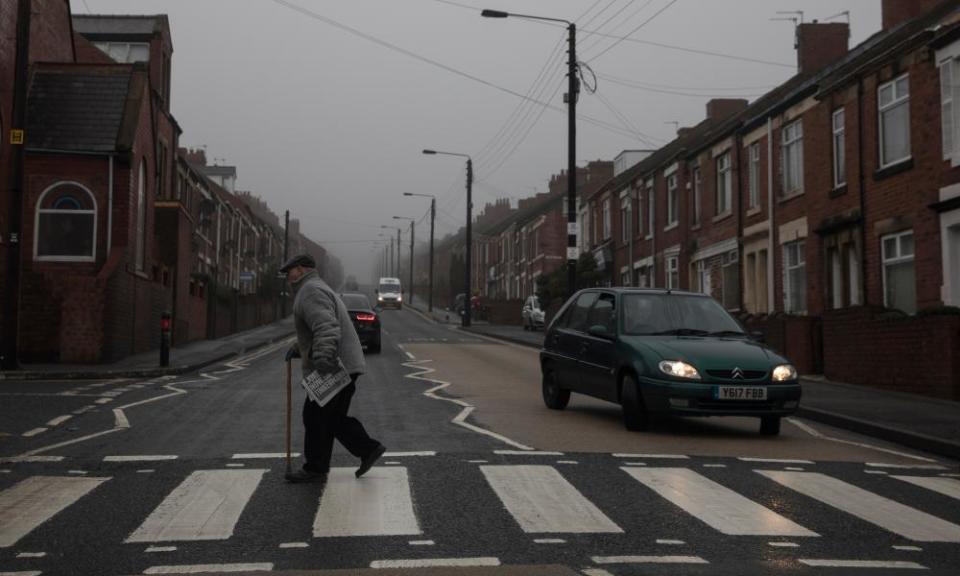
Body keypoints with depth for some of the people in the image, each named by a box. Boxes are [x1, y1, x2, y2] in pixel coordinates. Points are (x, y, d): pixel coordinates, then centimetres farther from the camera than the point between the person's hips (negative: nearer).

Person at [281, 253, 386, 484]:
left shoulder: (311, 291, -12)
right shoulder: (320, 289, 23)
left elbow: (326, 328, -28)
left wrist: (323, 358, -38)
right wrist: (298, 349, 28)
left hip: (332, 369, -10)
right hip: (343, 367, 10)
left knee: (316, 417, -1)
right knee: (334, 418, 15)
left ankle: (315, 469, 8)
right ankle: (368, 449, 14)